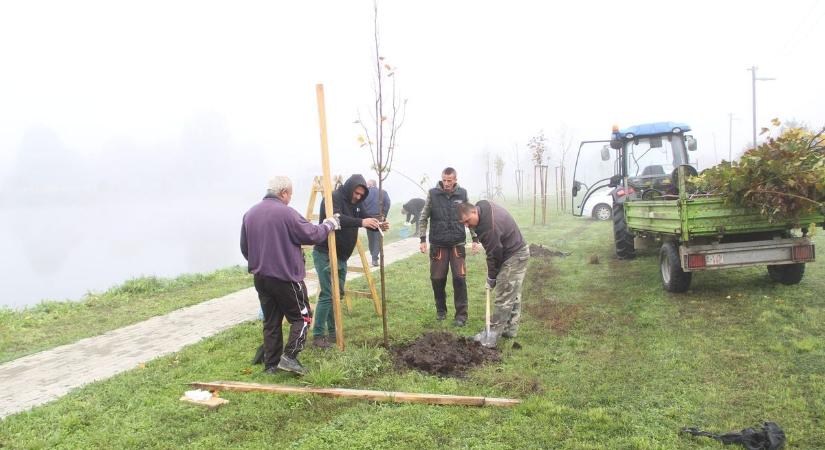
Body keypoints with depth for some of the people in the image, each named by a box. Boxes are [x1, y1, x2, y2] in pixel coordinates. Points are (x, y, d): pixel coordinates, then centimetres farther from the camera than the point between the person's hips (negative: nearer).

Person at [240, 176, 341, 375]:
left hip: (260, 278, 7)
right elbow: (312, 234, -11)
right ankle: (289, 355, -4)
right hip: (286, 277, -7)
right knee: (302, 316, 7)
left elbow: (244, 248, 14)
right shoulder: (286, 213, -15)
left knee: (271, 322, 14)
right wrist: (329, 224, 6)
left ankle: (271, 365, 18)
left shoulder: (249, 214, 8)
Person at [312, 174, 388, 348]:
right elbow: (336, 219, -34)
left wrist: (378, 225, -17)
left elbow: (367, 219, 6)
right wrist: (361, 222, -46)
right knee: (327, 294, -10)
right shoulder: (333, 198, -17)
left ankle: (333, 332, 21)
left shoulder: (356, 203, 8)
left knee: (338, 294, 12)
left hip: (342, 256, 8)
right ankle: (317, 335, -1)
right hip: (325, 255, -8)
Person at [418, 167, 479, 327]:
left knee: (459, 278, -5)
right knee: (437, 278, 5)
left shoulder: (462, 194, 0)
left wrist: (475, 239, 3)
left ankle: (461, 314, 4)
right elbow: (423, 218, 2)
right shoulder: (433, 194, -4)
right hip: (438, 244, 0)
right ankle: (441, 309, 25)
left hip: (457, 243, 0)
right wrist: (423, 239, -4)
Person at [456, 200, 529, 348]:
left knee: (504, 297, -7)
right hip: (518, 251, 10)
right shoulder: (484, 207, -1)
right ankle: (510, 329, 24)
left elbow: (494, 254, -22)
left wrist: (491, 278, -9)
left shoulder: (490, 226, -31)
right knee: (513, 294, 15)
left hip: (514, 257, -10)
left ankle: (493, 334, -2)